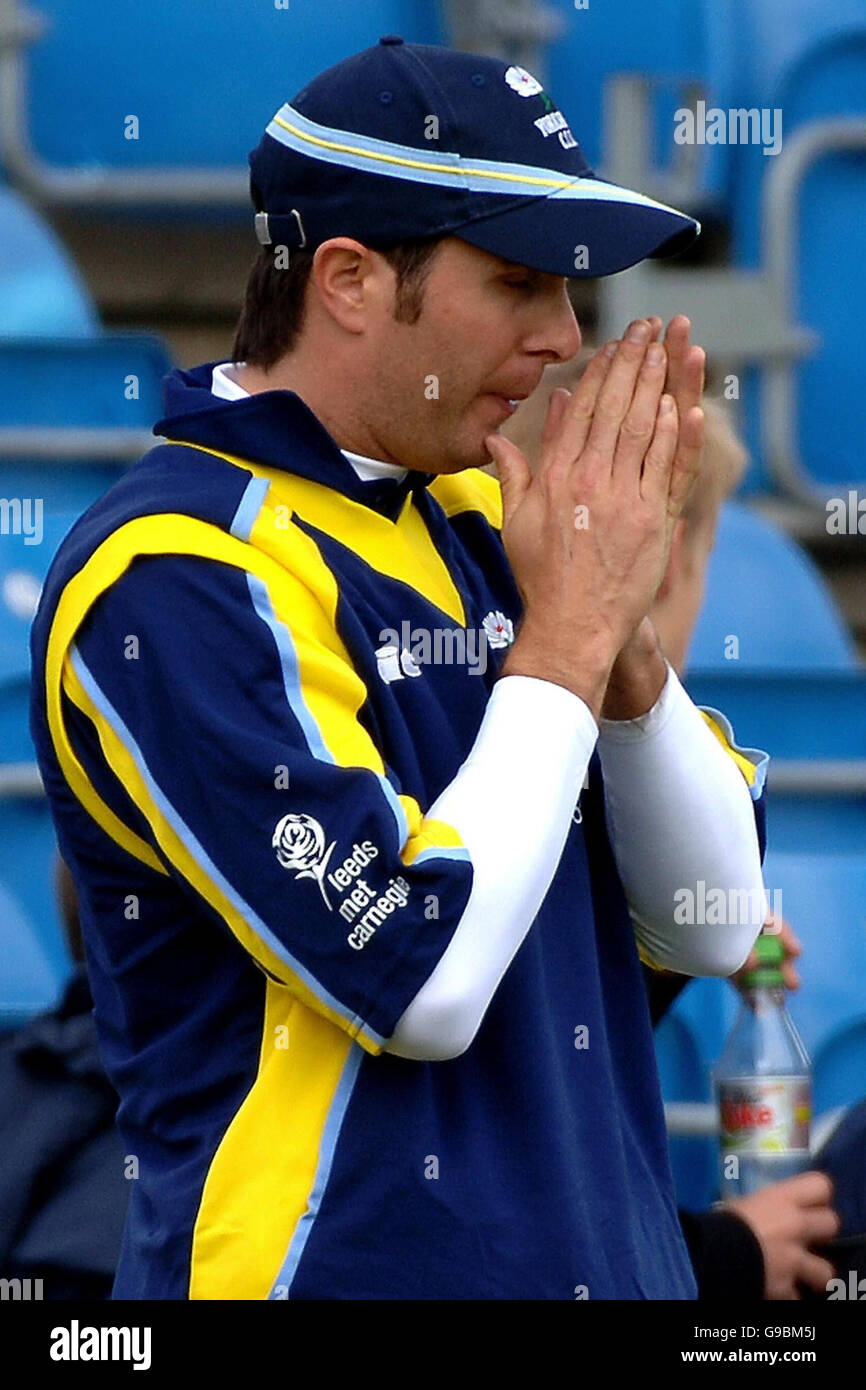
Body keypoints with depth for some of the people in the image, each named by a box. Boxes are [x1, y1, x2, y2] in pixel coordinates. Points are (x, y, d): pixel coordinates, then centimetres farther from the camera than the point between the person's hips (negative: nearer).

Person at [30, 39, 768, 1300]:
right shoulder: (175, 577, -14)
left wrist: (627, 637, -7)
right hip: (340, 1264, -7)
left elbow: (708, 928, 7)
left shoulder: (491, 522, 9)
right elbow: (423, 980, -21)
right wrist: (567, 635, -13)